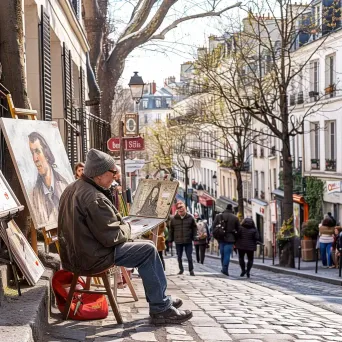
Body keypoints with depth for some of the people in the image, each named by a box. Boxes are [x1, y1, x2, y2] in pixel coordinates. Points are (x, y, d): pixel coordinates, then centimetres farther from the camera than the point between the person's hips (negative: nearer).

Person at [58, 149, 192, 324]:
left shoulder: (72, 189, 8)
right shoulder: (94, 198, -24)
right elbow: (112, 237, -23)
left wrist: (119, 223, 9)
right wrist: (126, 228, -2)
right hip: (92, 259, -10)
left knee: (144, 246, 19)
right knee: (148, 250, -5)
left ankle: (160, 300, 24)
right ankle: (161, 309, 1)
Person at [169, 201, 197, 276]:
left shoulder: (190, 218, -2)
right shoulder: (173, 219, -2)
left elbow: (194, 228, 4)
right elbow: (171, 230, 5)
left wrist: (194, 238, -1)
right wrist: (171, 240, 4)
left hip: (188, 241, -1)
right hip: (178, 242, 1)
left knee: (189, 257, 0)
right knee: (179, 257, 12)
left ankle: (191, 270, 11)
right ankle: (181, 269, 27)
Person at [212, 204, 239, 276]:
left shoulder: (218, 216, 5)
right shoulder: (235, 218, -1)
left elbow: (213, 226, 3)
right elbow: (238, 229, 1)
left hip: (221, 238, 3)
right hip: (230, 239, -3)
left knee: (222, 254, 15)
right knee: (227, 254, -5)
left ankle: (224, 269, 21)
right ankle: (225, 269, -14)